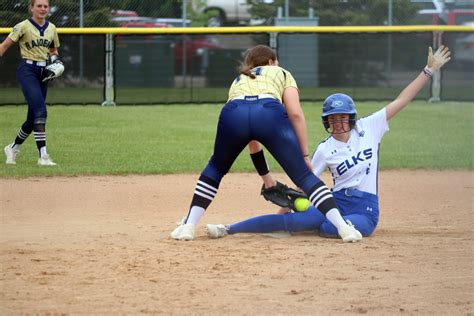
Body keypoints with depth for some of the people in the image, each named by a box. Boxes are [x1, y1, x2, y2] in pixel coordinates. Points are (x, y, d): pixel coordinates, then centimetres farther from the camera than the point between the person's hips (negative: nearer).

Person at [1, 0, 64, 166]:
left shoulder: (51, 28, 10)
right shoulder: (23, 26, -6)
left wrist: (55, 60, 3)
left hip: (43, 73, 6)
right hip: (27, 71, -6)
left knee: (33, 118, 9)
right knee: (40, 112, -20)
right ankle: (43, 156, -22)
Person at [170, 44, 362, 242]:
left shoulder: (238, 81, 44)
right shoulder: (280, 73, 35)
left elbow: (252, 139, 44)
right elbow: (295, 113, 15)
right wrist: (305, 155, 15)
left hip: (232, 114, 3)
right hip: (270, 112, -3)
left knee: (216, 167, 29)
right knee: (304, 175, 5)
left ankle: (188, 226, 19)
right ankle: (343, 227, -8)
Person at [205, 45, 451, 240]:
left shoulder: (368, 129, 2)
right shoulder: (325, 150, 4)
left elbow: (401, 101, 1)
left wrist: (429, 70, -2)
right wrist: (287, 208, -3)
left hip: (364, 210, -1)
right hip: (336, 203, 1)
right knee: (287, 219, -19)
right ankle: (228, 230, -13)